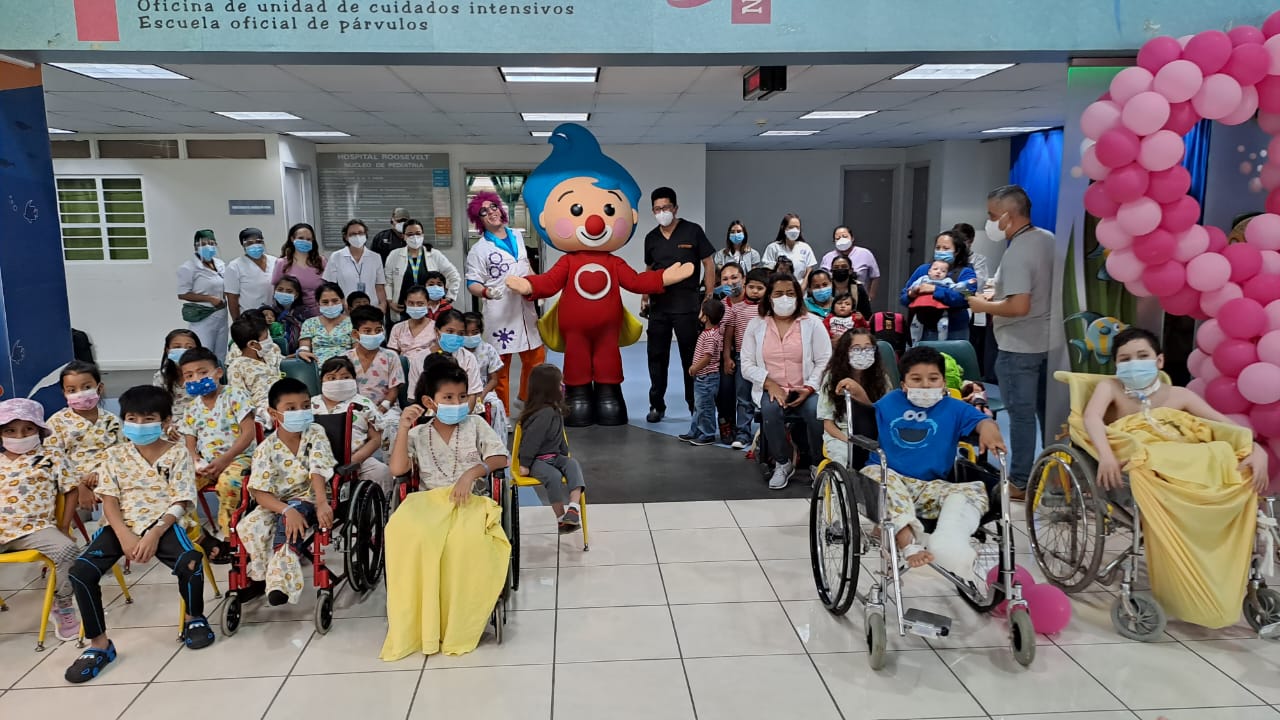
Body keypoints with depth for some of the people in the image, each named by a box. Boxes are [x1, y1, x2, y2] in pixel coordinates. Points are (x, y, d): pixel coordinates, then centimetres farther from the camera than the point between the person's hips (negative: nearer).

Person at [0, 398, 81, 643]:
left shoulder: (51, 455, 8)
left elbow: (71, 489, 6)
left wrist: (63, 526, -1)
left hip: (34, 529, -3)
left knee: (66, 549, -30)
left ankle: (62, 607, -8)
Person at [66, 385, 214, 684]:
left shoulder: (177, 454, 3)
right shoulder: (114, 455, 10)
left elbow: (180, 502, -4)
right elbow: (109, 500, 2)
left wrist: (154, 534, -20)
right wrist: (125, 536, -15)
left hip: (163, 523, -3)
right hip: (122, 525, 3)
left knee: (190, 562, -32)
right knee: (80, 571, -22)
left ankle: (194, 618, -1)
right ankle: (99, 643, -5)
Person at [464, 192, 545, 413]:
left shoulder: (517, 236, 10)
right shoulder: (479, 249, -6)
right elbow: (472, 283, -10)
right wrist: (487, 292, -29)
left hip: (526, 310, 6)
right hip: (499, 314, -6)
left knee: (536, 357, 13)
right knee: (500, 364, -2)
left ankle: (526, 400, 36)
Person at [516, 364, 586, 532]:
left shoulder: (556, 411, 10)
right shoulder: (543, 414, -20)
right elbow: (531, 440, -20)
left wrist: (565, 455, 14)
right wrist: (524, 465, -17)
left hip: (555, 457, 8)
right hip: (537, 461, -8)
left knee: (573, 464, -20)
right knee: (554, 476, -33)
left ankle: (574, 506, -36)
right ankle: (561, 518, -22)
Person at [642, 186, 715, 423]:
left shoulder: (693, 231, -2)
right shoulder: (651, 238, 10)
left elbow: (709, 264, -1)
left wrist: (709, 296, -7)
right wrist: (644, 297, 7)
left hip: (687, 303, -4)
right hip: (659, 304, 4)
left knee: (691, 356, 3)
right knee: (657, 356, 7)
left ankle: (696, 405, 14)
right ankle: (657, 405, 18)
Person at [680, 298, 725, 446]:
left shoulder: (709, 336, -23)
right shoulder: (717, 331, 6)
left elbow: (707, 357, -26)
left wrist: (695, 368, -11)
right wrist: (695, 368, 16)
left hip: (707, 378, -10)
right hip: (702, 377, 10)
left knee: (705, 407, 1)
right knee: (698, 406, 18)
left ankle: (708, 435, 11)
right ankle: (695, 432, 28)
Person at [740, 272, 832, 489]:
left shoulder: (812, 324, 5)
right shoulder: (756, 325, 7)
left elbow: (824, 362, -1)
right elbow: (747, 366, 2)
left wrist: (809, 389, -15)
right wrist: (770, 384, -13)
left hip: (806, 391, 0)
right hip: (771, 390, 1)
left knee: (817, 411, -32)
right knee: (770, 409, -33)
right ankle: (782, 464, -10)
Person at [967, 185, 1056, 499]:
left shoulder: (1016, 253, -23)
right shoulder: (1048, 239, 5)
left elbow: (1019, 306, -31)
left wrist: (984, 305, -14)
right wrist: (999, 293, 11)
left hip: (1019, 348, -9)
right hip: (1047, 341, 9)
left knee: (1021, 415, 1)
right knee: (1047, 410, 18)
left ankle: (1021, 483, 12)